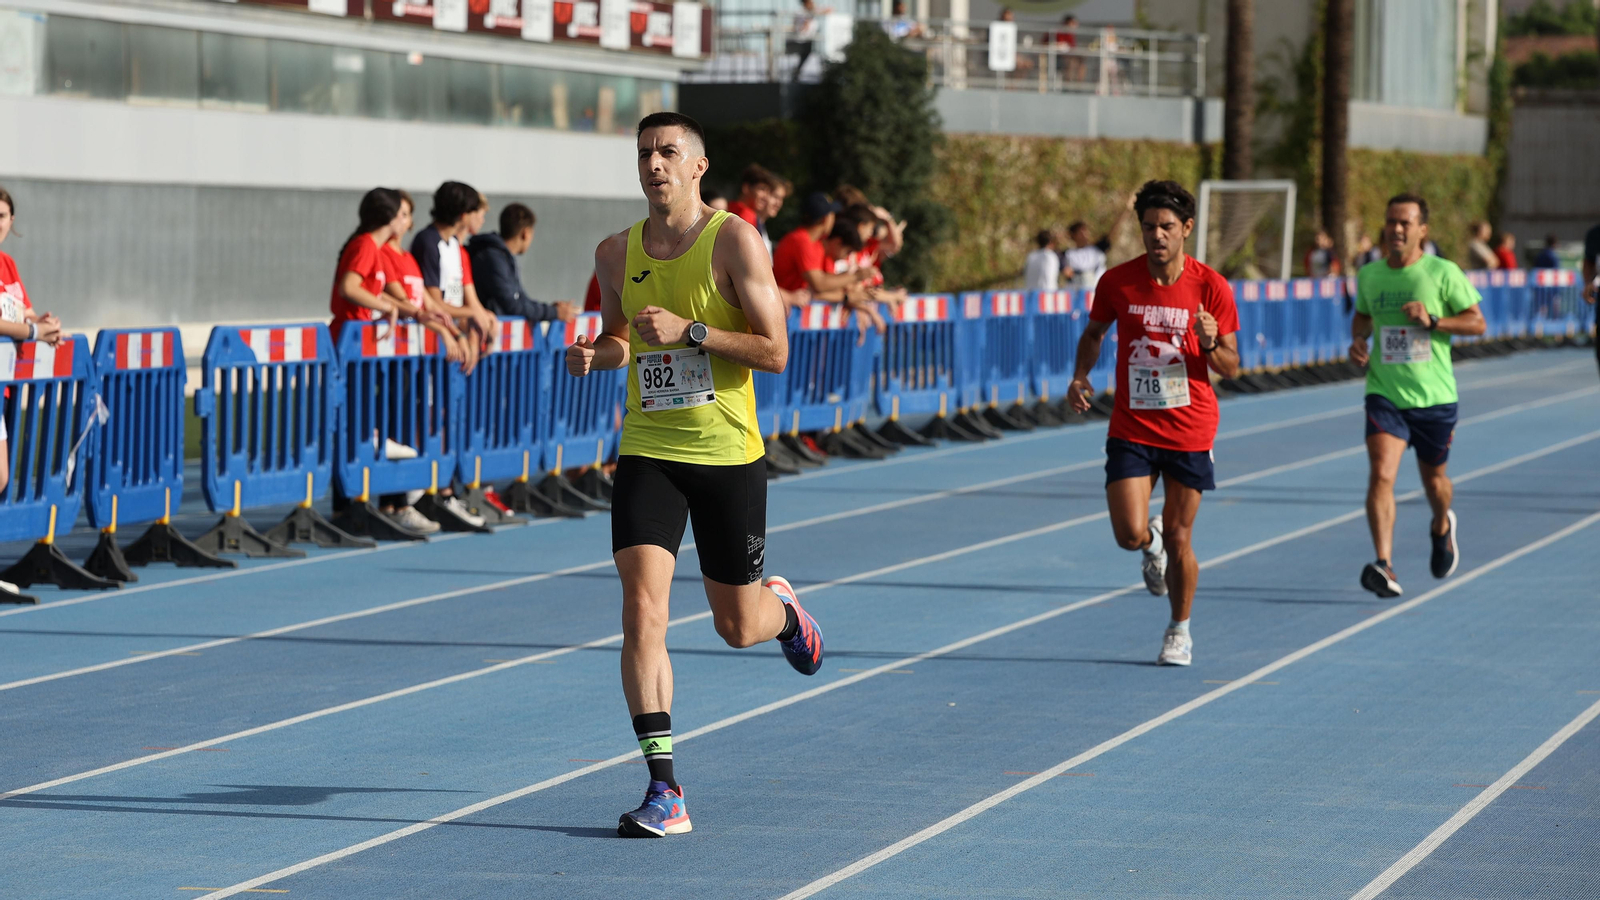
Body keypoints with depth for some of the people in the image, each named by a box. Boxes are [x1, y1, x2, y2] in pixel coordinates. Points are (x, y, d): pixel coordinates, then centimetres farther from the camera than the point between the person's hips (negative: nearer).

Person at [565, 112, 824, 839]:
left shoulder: (733, 240, -9)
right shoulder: (616, 253, 4)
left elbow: (775, 351, -12)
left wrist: (690, 331, -23)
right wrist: (592, 355, -1)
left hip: (728, 455, -2)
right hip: (647, 452, 2)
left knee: (737, 627, 9)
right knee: (642, 609, -15)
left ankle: (781, 609, 49)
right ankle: (664, 789, -14)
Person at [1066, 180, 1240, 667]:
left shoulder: (1211, 287, -8)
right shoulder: (1117, 281, -5)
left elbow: (1230, 367, -1)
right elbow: (1094, 331, 15)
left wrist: (1211, 344, -23)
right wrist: (1081, 374, -3)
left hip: (1189, 431, -1)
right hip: (1131, 427, 1)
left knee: (1177, 540, 4)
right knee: (1131, 534, -11)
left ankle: (1179, 631, 26)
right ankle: (1153, 542, 28)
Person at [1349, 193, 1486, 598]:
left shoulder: (1443, 273, -7)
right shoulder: (1368, 275, 4)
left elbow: (1477, 322, -4)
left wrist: (1432, 321, -18)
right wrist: (1357, 341, 2)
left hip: (1434, 396, -1)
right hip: (1384, 393, 1)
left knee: (1433, 478, 16)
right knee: (1381, 474, -18)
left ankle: (1442, 527, 51)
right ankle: (1384, 567, -25)